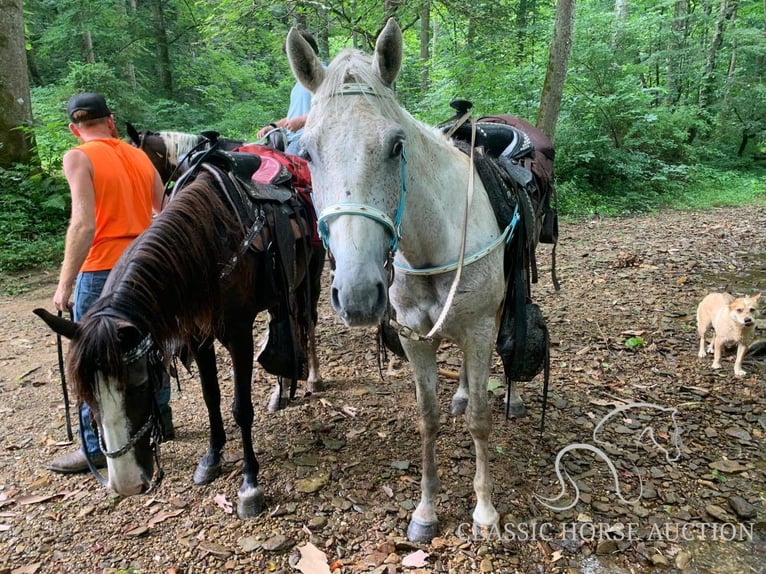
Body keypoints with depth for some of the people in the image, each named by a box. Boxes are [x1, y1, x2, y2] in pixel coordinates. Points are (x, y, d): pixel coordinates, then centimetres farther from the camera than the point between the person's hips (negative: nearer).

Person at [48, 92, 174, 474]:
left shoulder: (78, 158, -9)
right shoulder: (140, 157, 10)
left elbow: (84, 224, -19)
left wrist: (64, 284, -14)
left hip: (102, 272, -6)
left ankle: (97, 448, 15)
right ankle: (160, 418, 34)